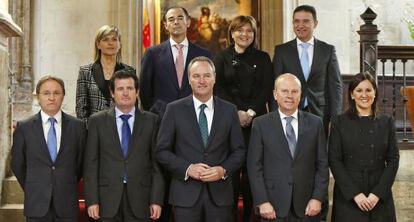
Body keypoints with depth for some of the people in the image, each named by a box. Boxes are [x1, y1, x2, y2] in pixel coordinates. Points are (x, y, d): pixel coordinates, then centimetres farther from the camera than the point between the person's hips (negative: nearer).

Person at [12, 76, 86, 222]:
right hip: (36, 204, 0)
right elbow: (17, 164, 9)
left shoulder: (77, 126, 1)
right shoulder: (24, 127, 0)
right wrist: (32, 190, 12)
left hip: (67, 204, 0)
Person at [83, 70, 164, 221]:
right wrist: (92, 200, -5)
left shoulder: (151, 121, 5)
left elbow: (157, 162, 3)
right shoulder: (97, 121, 5)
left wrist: (156, 199, -3)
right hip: (107, 199, 0)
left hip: (140, 199, 0)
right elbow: (91, 163, 2)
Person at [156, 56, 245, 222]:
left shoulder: (229, 110, 6)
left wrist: (223, 170, -10)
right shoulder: (175, 110, 1)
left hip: (219, 192, 1)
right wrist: (187, 168, -12)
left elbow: (239, 150, 7)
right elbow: (162, 151, 1)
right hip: (185, 193, -1)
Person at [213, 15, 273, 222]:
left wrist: (251, 113, -9)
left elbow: (267, 89, 4)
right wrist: (237, 113, -9)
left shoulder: (263, 58, 11)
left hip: (256, 118, 1)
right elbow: (219, 88, 2)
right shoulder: (222, 57, 9)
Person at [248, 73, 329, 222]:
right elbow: (254, 166, -2)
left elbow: (322, 164, 4)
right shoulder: (261, 124, 0)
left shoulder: (315, 123, 5)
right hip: (274, 206, -1)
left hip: (307, 205, 1)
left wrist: (318, 198, -4)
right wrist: (262, 202, -9)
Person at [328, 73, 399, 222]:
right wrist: (355, 194, -12)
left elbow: (393, 160, 3)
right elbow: (334, 161, -4)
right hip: (347, 197, -1)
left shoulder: (386, 122, 6)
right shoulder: (339, 123, 1)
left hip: (380, 197, 2)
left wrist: (378, 194, -8)